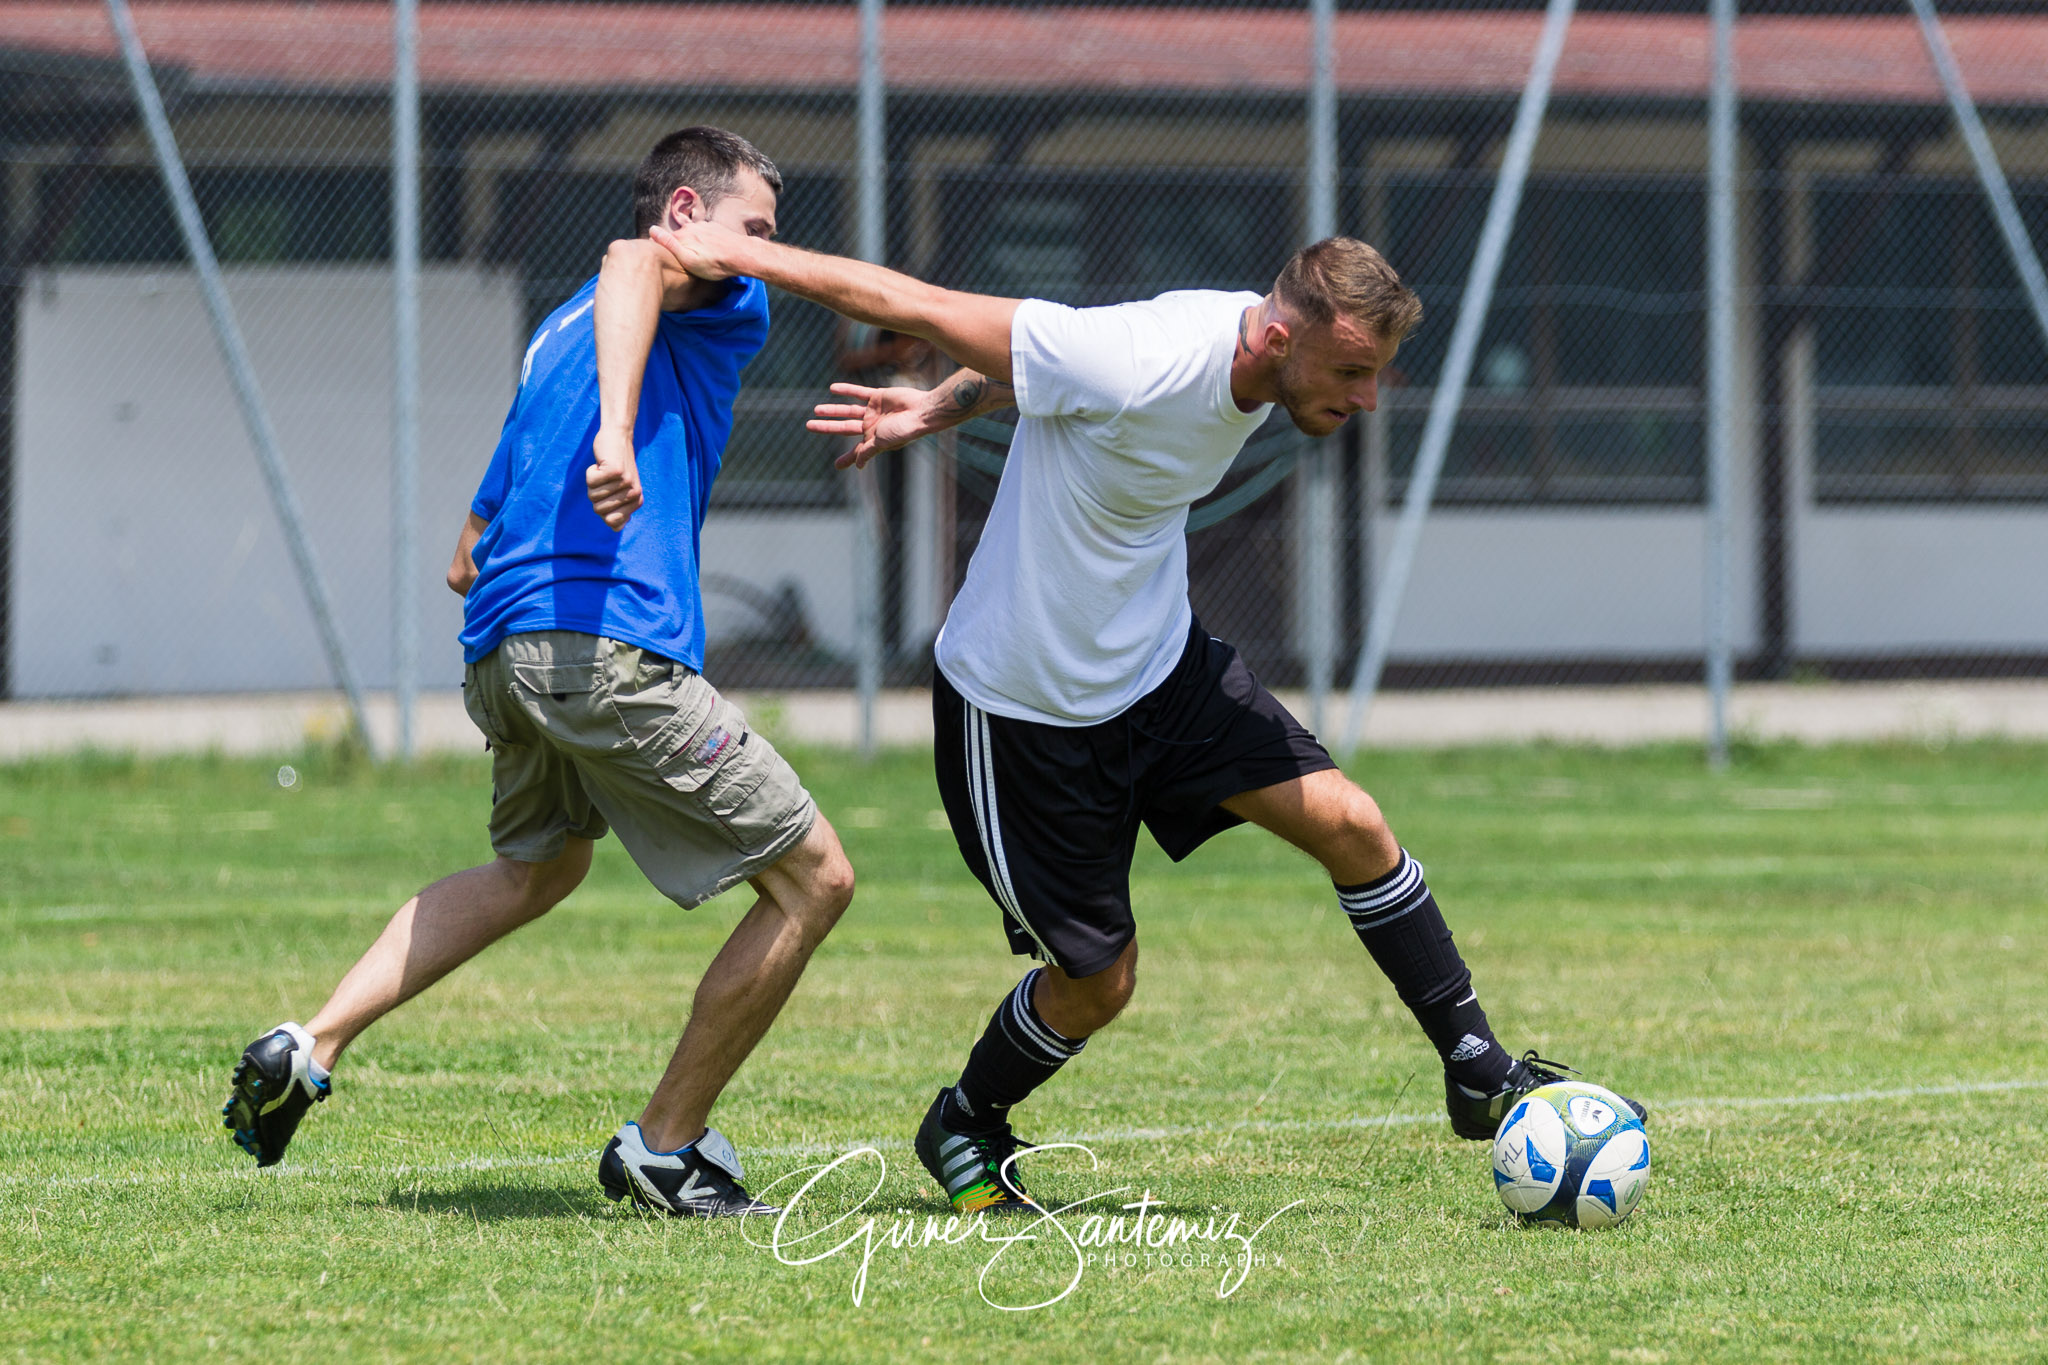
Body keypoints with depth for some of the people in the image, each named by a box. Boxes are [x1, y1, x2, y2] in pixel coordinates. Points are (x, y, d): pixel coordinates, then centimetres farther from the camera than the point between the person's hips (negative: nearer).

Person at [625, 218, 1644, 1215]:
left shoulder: (1249, 353, -8)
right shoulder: (1137, 367, -34)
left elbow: (1051, 354, 7)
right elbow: (917, 307, -28)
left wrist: (935, 411, 12)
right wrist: (738, 256, -21)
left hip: (1160, 661, 7)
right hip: (1025, 710, -7)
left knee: (1348, 824, -5)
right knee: (1097, 981, 3)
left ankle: (1477, 1072, 8)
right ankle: (964, 1128, 32)